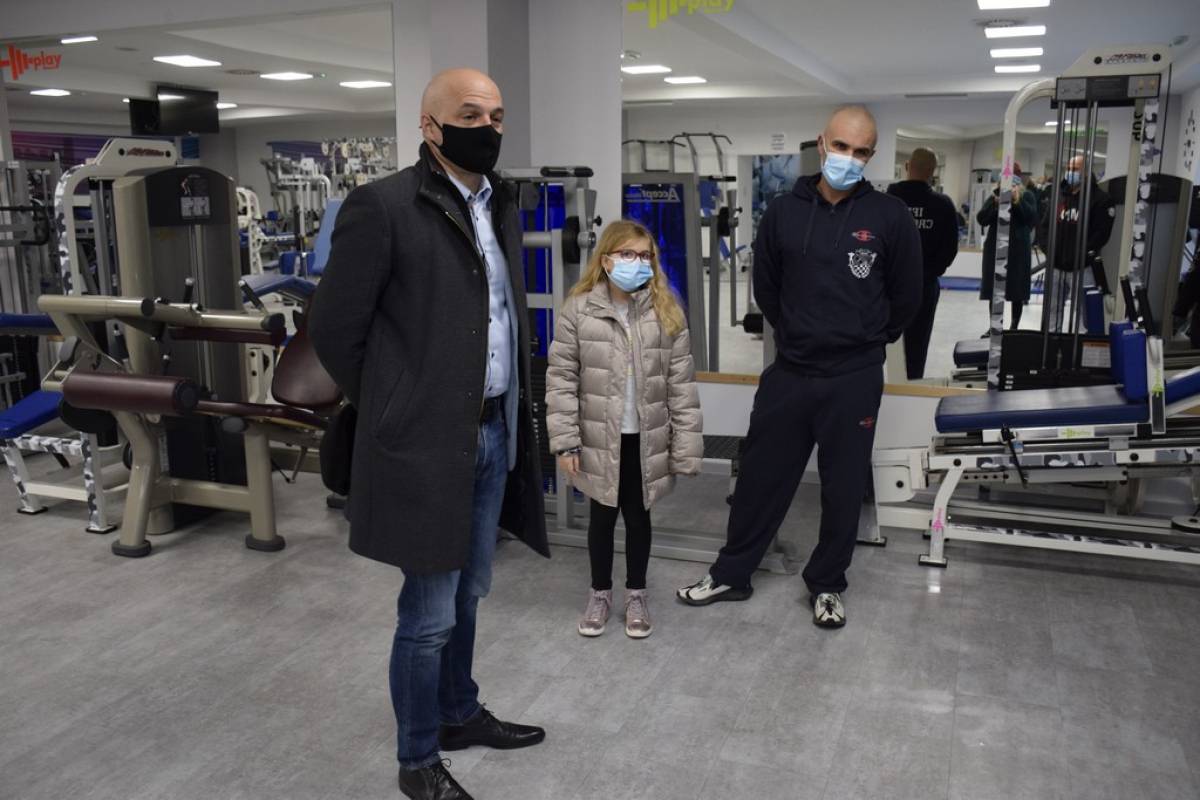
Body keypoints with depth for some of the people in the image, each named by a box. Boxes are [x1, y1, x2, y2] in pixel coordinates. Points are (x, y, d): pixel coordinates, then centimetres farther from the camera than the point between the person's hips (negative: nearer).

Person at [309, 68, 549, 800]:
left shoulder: (503, 207, 11)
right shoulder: (382, 206, -12)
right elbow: (335, 329, -9)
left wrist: (511, 414, 13)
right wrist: (396, 412, 0)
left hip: (496, 434, 7)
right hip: (429, 442, -7)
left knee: (468, 597, 21)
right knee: (430, 614, 5)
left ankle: (460, 714, 41)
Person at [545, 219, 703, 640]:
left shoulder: (666, 313, -3)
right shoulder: (578, 311, -8)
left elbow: (682, 384, -3)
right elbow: (561, 380, -6)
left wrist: (686, 446, -6)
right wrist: (565, 442, -9)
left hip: (646, 440, 1)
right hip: (599, 440, -1)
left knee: (639, 516, 16)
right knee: (602, 516, 15)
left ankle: (636, 594, 34)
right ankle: (600, 592, 35)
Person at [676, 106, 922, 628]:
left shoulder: (889, 216, -5)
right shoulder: (784, 212, 1)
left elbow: (906, 297, 5)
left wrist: (866, 341, 12)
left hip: (854, 380, -1)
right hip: (789, 373, 2)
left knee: (843, 488, 10)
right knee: (761, 476, 10)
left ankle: (826, 586, 27)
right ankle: (731, 574, 25)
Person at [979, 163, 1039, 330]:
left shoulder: (1027, 196, 3)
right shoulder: (996, 194, 8)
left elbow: (1033, 218, -11)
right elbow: (981, 219, -1)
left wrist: (1018, 201, -20)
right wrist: (995, 204, -16)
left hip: (1019, 250, -2)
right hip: (995, 248, 2)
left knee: (1017, 291, 2)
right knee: (993, 289, 4)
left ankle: (1014, 327, 11)